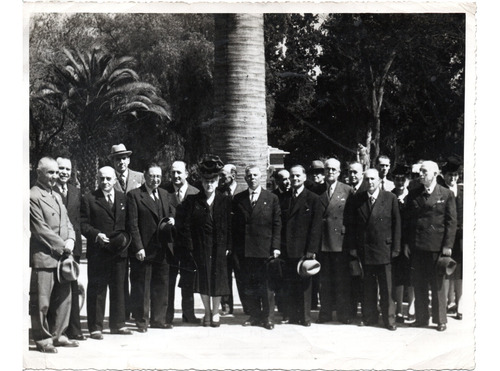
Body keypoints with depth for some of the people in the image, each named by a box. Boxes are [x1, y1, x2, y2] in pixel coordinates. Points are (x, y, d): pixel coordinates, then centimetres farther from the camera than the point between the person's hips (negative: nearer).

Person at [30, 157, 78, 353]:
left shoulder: (57, 196, 19)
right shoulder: (33, 196, -11)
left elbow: (66, 222, 19)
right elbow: (40, 229, -15)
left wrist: (70, 239, -1)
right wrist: (62, 246, -12)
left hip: (62, 256, 9)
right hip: (43, 256, -9)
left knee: (64, 298, 11)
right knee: (41, 301, -1)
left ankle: (57, 335, 21)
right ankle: (42, 339, 8)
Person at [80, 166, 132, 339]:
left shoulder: (123, 198, 12)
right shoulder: (88, 199, -1)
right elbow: (84, 224, -4)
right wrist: (97, 234, -19)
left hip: (119, 251, 4)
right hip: (98, 252, -4)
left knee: (118, 289, 12)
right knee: (96, 290, 0)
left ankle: (118, 324, 22)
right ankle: (95, 327, 6)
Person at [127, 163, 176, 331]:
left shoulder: (165, 195, 14)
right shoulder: (134, 195, -5)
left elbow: (172, 212, 22)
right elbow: (132, 224, -9)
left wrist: (172, 219, -4)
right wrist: (138, 247, -15)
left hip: (162, 249, 6)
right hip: (143, 251, -6)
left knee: (161, 285, 11)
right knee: (141, 287, 1)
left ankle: (159, 319, 21)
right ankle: (141, 320, 10)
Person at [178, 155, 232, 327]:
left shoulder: (225, 201, 3)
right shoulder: (192, 201, 1)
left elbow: (230, 226, 2)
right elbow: (186, 225, -2)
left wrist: (228, 247, -4)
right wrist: (190, 247, -8)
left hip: (219, 247, 0)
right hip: (200, 247, 0)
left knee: (218, 279, 4)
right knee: (202, 279, 6)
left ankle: (215, 312, 20)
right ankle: (207, 311, 22)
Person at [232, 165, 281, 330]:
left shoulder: (272, 198, 4)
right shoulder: (238, 199, 9)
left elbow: (277, 224, 2)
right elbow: (234, 224, 8)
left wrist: (275, 247, -6)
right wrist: (235, 248, 1)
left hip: (265, 248, -2)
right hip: (245, 250, 2)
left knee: (266, 285, -1)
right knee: (249, 284, 6)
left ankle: (268, 317, 6)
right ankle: (255, 315, 15)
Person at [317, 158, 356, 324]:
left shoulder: (348, 191, 2)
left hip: (341, 241, -2)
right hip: (323, 241, 2)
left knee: (343, 279, 2)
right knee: (325, 280, 7)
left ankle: (344, 313, 10)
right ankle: (325, 313, 15)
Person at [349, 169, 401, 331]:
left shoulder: (390, 198, -2)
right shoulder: (358, 199, 6)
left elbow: (396, 224, -1)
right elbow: (354, 224, 9)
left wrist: (395, 248, -4)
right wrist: (354, 246, 3)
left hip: (383, 249, -2)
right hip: (364, 249, 2)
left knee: (386, 287, 3)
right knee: (368, 287, 9)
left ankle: (389, 319, 13)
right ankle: (369, 317, 19)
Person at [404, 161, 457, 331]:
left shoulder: (447, 195, 1)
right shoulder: (413, 194, 8)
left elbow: (451, 221, -2)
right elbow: (407, 219, 10)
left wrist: (448, 245, -8)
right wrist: (406, 243, 5)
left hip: (437, 246, -3)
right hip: (417, 246, 3)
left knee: (437, 285, 3)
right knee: (419, 285, 7)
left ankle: (440, 320, 12)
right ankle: (421, 318, 16)